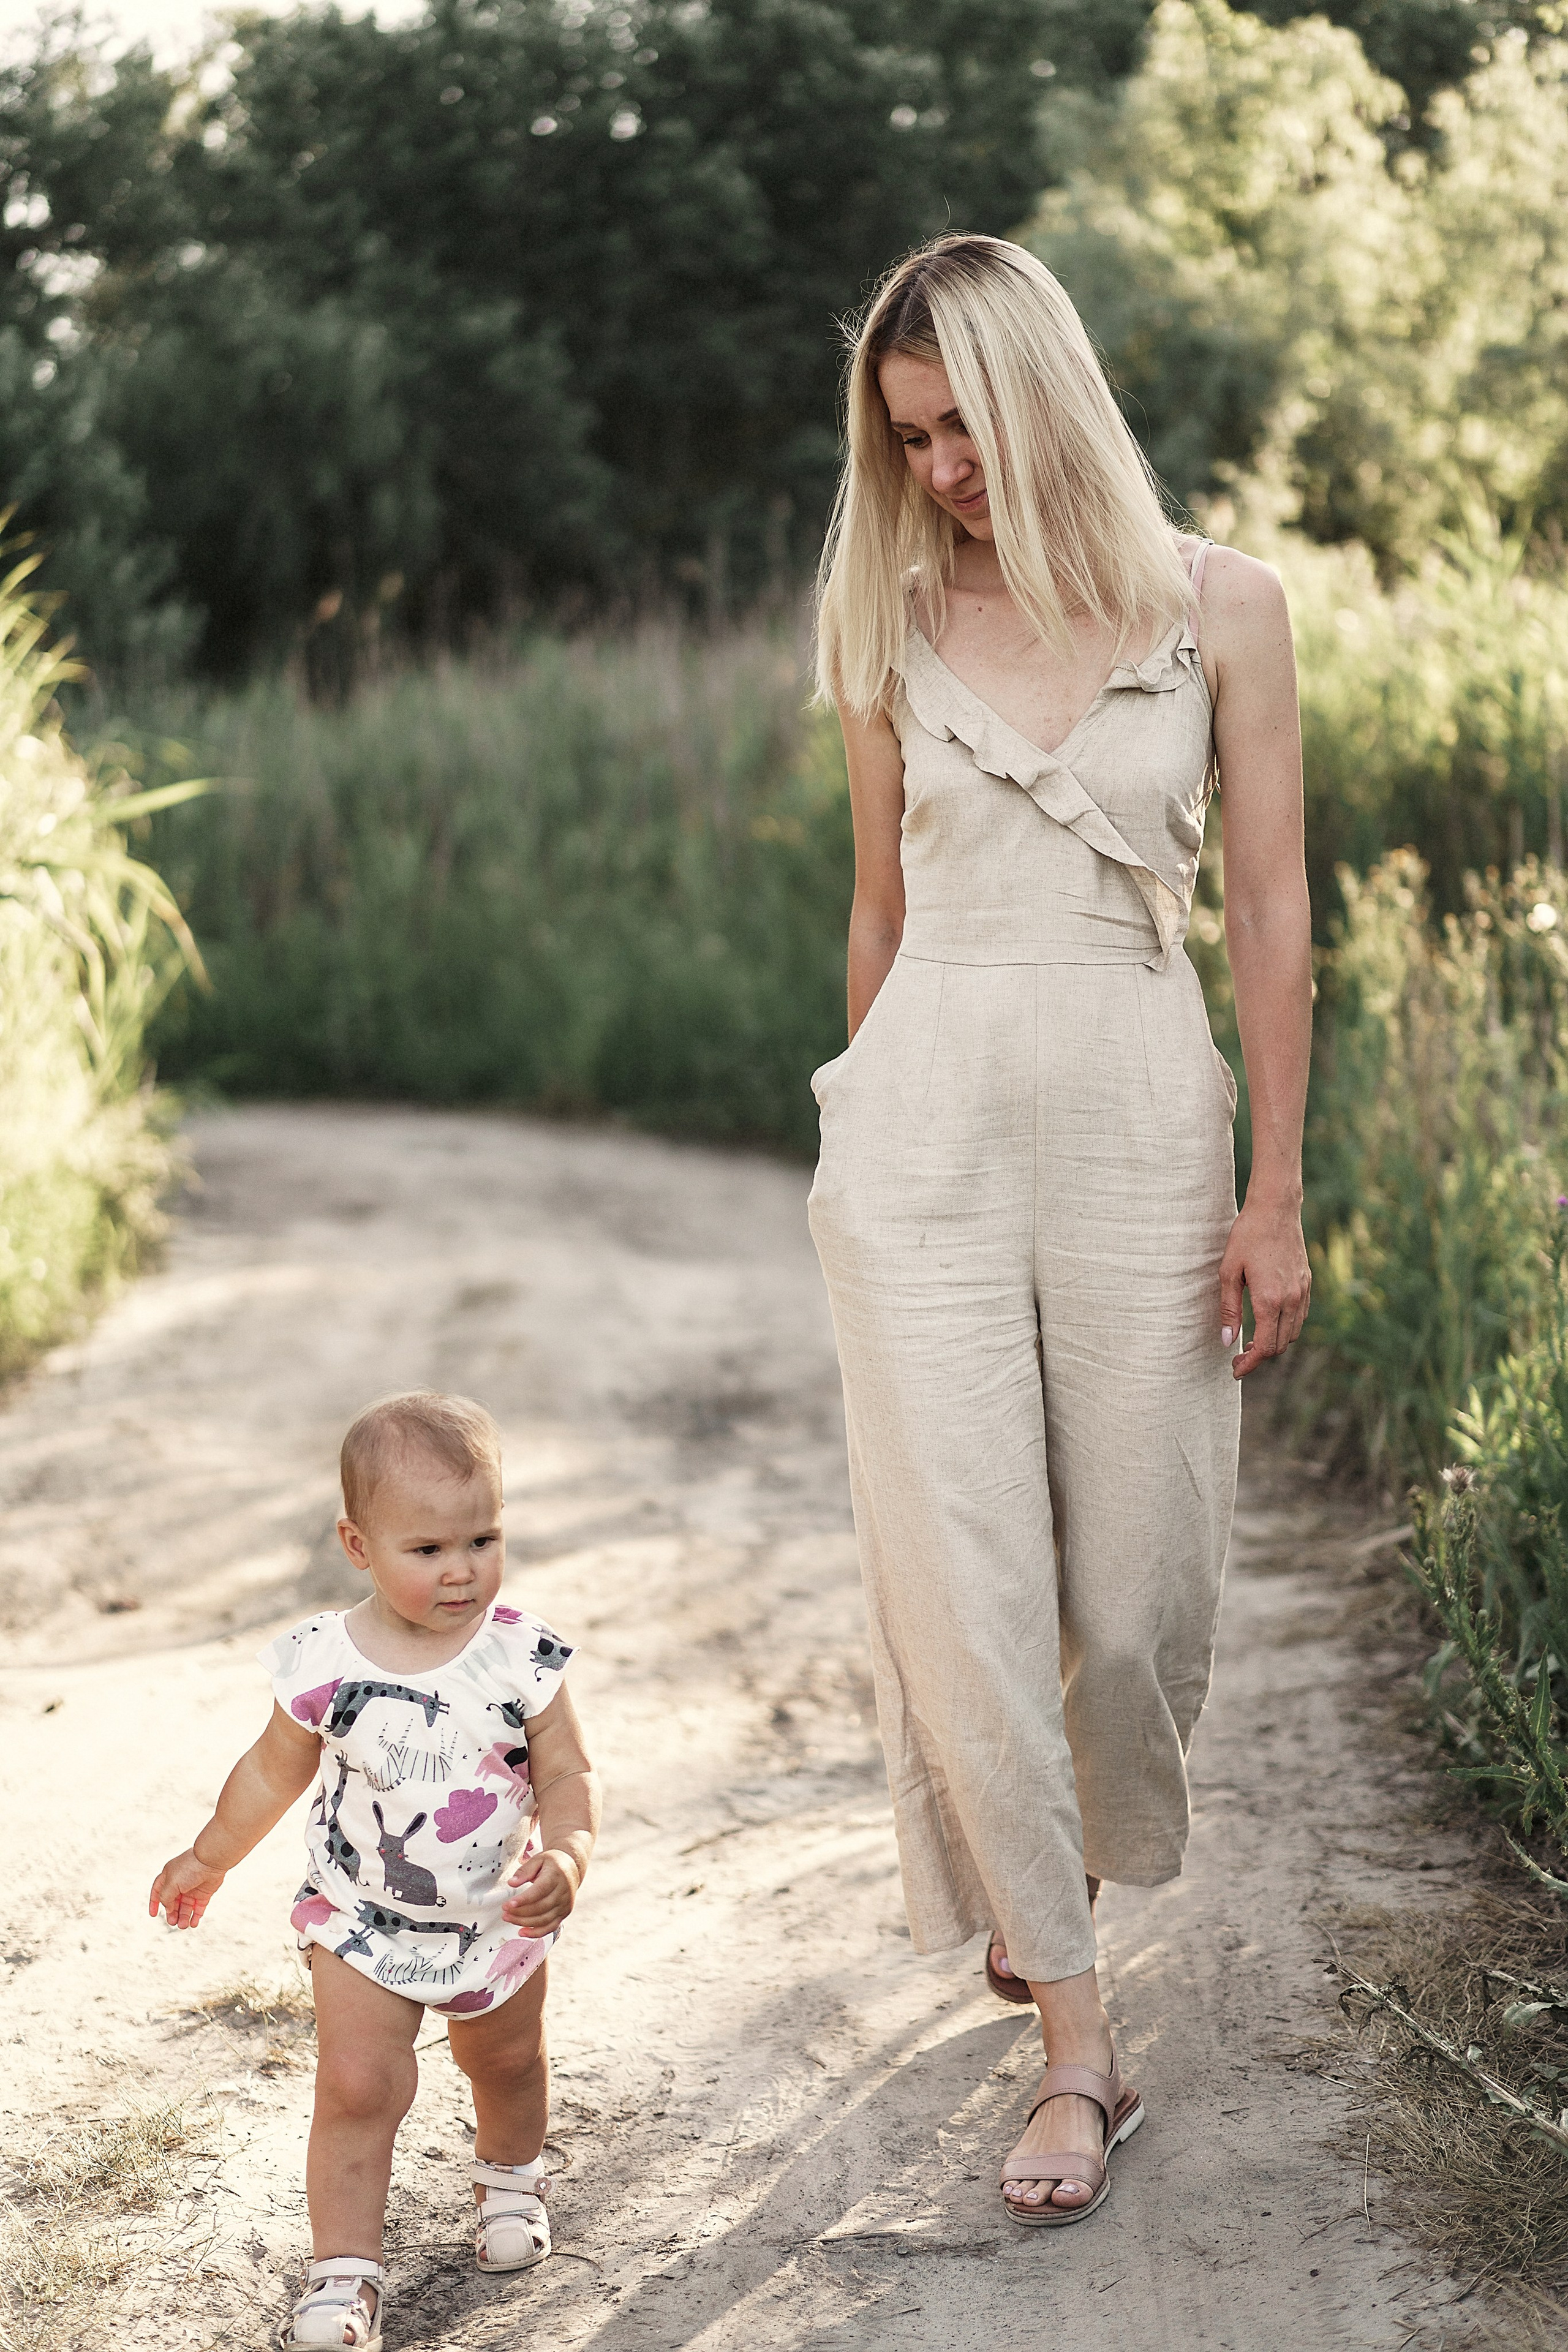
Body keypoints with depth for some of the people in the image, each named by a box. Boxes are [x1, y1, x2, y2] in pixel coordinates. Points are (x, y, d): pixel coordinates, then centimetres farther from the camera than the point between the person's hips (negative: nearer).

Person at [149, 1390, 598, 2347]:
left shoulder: (522, 1656, -19)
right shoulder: (325, 1663, -19)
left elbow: (570, 1774, -13)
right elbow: (276, 1772, -1)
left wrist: (566, 1856, -33)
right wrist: (208, 1861, 11)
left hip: (502, 1919, 2)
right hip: (363, 1925, -1)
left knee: (509, 2061, 22)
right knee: (358, 2087, -6)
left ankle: (512, 2177, 52)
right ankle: (346, 2274, 7)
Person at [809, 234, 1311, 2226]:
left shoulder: (1217, 608, 1)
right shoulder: (895, 626, 7)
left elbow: (1270, 911, 0)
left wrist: (1276, 1194, -3)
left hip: (1140, 1115, -1)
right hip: (925, 1113, 1)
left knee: (1141, 1578, 5)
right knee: (959, 1579, -3)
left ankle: (1066, 1861, 38)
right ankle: (1076, 2043, 7)